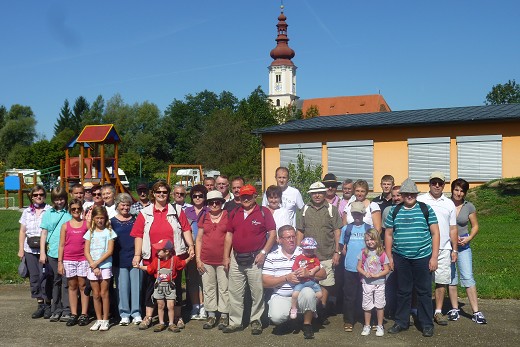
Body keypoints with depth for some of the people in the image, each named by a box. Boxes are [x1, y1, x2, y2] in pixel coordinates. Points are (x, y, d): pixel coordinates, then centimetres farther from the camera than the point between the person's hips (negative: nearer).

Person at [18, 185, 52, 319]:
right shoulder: (26, 212, 12)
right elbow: (22, 231, 14)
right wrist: (21, 249, 8)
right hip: (30, 249, 4)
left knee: (45, 276, -6)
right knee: (34, 276, 7)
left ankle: (48, 305, 6)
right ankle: (40, 305, 17)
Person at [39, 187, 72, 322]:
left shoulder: (70, 213, 2)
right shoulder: (48, 214, 9)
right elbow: (44, 233, 10)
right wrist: (42, 252, 4)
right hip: (52, 253, 2)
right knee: (56, 281, 10)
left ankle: (67, 311, 4)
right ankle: (56, 310, 17)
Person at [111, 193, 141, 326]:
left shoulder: (135, 220, 8)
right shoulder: (112, 222, 5)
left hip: (135, 258, 1)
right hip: (119, 260, -1)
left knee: (136, 286, 4)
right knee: (122, 287, 4)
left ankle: (136, 313, 13)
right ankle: (124, 314, 14)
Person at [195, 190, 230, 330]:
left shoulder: (228, 216, 0)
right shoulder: (204, 218, 9)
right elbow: (199, 239, 10)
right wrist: (198, 259, 3)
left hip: (223, 260, -3)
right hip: (206, 261, 3)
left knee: (224, 288, 2)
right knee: (208, 288, 8)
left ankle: (224, 316, 13)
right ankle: (211, 316, 18)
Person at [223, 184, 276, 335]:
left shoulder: (263, 213, -2)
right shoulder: (234, 213, 11)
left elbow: (272, 234, -4)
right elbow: (229, 235, 12)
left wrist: (263, 252, -11)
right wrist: (226, 256, 7)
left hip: (255, 259, -4)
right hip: (236, 259, 4)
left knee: (257, 292, 2)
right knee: (235, 292, 8)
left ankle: (256, 320, 16)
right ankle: (235, 322, 17)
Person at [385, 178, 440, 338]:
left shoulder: (426, 209, 1)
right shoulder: (394, 211, 6)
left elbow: (435, 233, 1)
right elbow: (388, 234, 10)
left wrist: (434, 257, -5)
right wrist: (389, 257, 4)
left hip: (423, 257, -2)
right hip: (401, 258, 2)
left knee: (424, 292, 5)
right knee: (403, 291, 11)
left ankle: (426, 324, 18)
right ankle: (401, 322, 24)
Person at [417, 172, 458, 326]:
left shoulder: (449, 203, 13)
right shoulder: (420, 201, 3)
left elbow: (453, 229, 16)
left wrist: (454, 250, 11)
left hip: (444, 249, 3)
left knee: (442, 281, 4)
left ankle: (438, 312, 14)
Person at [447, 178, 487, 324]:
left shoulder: (469, 207, 0)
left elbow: (475, 226, 9)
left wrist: (468, 239, -8)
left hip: (463, 245, 0)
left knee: (468, 277, -5)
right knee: (451, 277, 7)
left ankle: (476, 312, -1)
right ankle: (454, 309, 18)